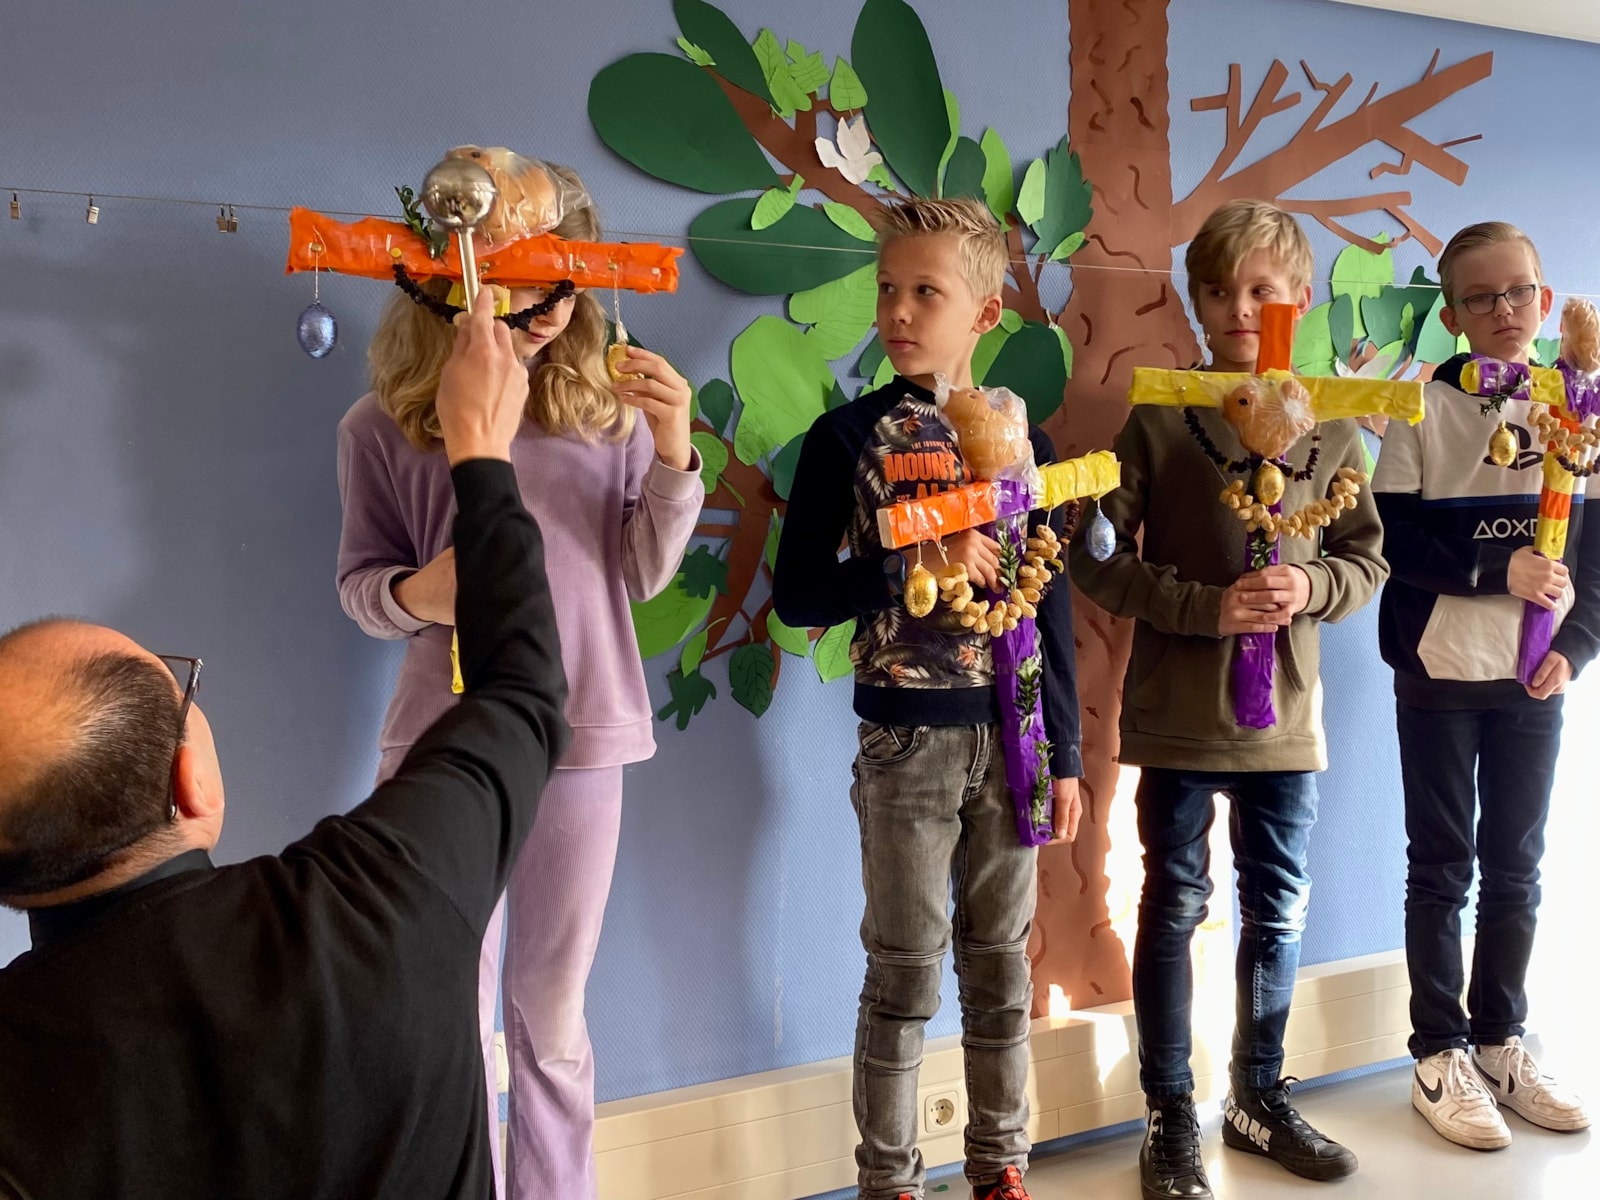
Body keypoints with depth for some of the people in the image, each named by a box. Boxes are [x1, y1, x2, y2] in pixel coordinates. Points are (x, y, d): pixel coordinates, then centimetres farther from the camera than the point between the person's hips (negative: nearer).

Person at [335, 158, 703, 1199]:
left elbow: (644, 574, 0)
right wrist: (411, 594, -20)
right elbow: (361, 579, 2)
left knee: (553, 1001, 15)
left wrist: (672, 454, -14)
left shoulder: (606, 410, -1)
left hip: (583, 736, 1)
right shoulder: (385, 427, -5)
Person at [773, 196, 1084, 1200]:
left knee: (1001, 963, 13)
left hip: (1010, 740, 3)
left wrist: (1065, 753, 7)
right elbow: (797, 595, -6)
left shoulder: (1023, 438, 5)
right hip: (907, 741, -3)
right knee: (906, 969, 5)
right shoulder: (848, 437, -3)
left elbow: (1053, 607, 7)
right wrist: (912, 567, -20)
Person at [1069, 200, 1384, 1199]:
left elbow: (1368, 561, 7)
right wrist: (1205, 607, -18)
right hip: (1177, 715, -3)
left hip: (1285, 719, 3)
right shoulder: (1159, 421, -6)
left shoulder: (1331, 430, 3)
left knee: (1278, 912, 14)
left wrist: (1312, 586, -13)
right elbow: (1098, 559, -9)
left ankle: (1260, 1096, 35)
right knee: (1175, 909, 8)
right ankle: (1171, 1115, 24)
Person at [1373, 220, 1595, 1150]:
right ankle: (1440, 1055, 15)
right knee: (1442, 866, 5)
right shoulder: (1426, 406, -2)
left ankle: (1500, 1042, 25)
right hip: (1439, 672, -3)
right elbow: (1393, 538, -9)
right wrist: (1497, 569, -19)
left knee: (1516, 866, 11)